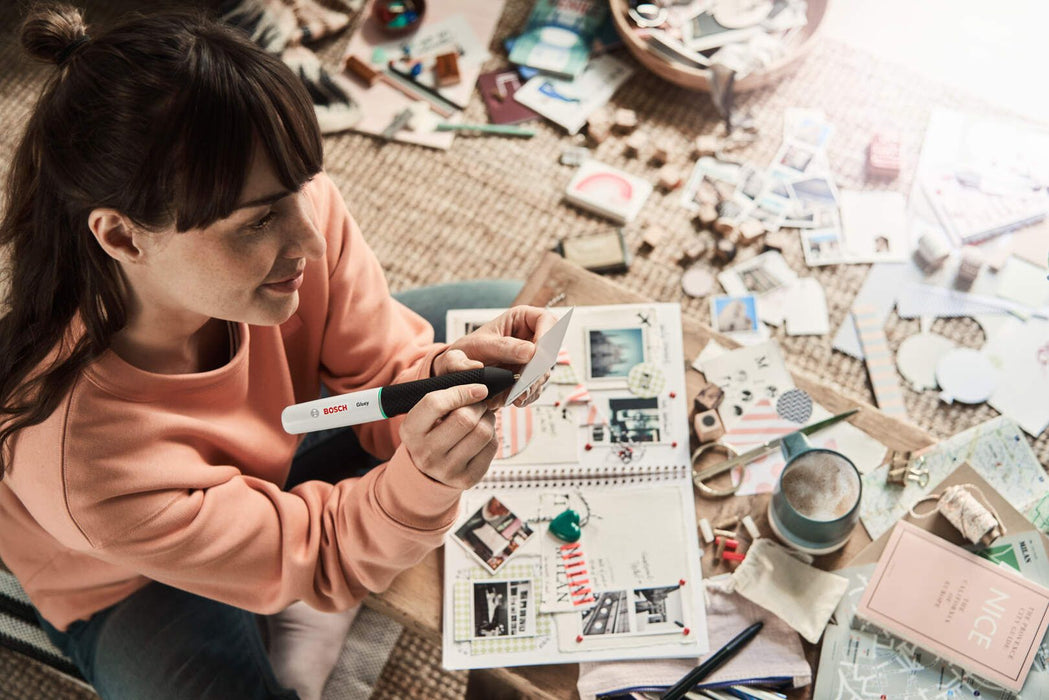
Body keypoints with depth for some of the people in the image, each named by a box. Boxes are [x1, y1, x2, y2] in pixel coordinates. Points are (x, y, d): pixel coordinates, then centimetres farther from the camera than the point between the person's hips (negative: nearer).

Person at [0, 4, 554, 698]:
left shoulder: (294, 202, -33)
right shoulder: (87, 465, -42)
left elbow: (377, 373, -16)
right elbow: (315, 555, -27)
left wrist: (443, 373, -40)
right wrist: (424, 482, -47)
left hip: (279, 437, 4)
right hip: (134, 583, -3)